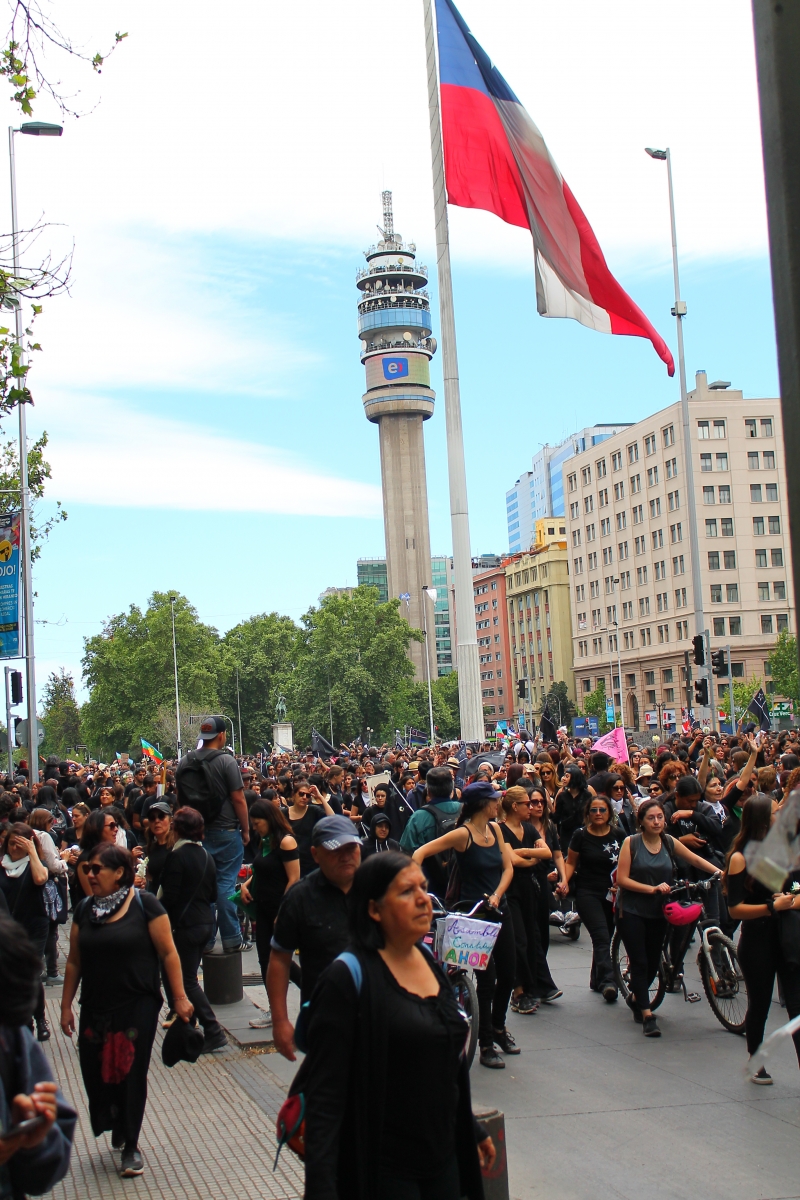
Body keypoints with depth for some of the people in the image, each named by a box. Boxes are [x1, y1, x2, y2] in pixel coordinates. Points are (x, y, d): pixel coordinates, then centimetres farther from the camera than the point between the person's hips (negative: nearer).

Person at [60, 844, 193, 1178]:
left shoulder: (144, 905, -8)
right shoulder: (85, 909, 4)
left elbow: (168, 952, -6)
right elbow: (74, 961, 10)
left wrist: (179, 997, -8)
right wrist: (66, 1005, 9)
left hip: (138, 1008, -4)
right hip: (95, 1009, 4)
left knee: (131, 1074, 1)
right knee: (95, 1072, 4)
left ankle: (130, 1145, 18)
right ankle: (117, 1126, 32)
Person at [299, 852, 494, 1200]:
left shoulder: (431, 964, 6)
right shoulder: (348, 979, -16)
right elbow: (324, 1093, -19)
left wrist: (472, 1131, 26)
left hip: (444, 1159, 7)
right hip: (382, 1169, -7)